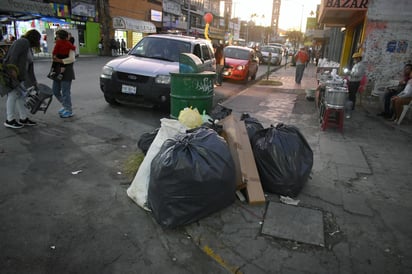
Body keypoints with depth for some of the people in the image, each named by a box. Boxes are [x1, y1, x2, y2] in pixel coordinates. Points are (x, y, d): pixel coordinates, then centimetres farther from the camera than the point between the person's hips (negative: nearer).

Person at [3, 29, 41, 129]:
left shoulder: (29, 48, 19)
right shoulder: (23, 42, -9)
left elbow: (29, 67, 18)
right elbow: (14, 55, -21)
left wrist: (34, 82, 15)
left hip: (19, 75, 10)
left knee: (21, 95, 11)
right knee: (13, 95, -5)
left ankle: (23, 119, 17)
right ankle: (10, 120, 3)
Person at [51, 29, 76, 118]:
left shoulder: (70, 48, -10)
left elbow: (71, 59, -26)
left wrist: (60, 60, -28)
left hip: (66, 73, -9)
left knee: (65, 92, -4)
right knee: (55, 91, 12)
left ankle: (69, 111, 8)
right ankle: (65, 106, 29)